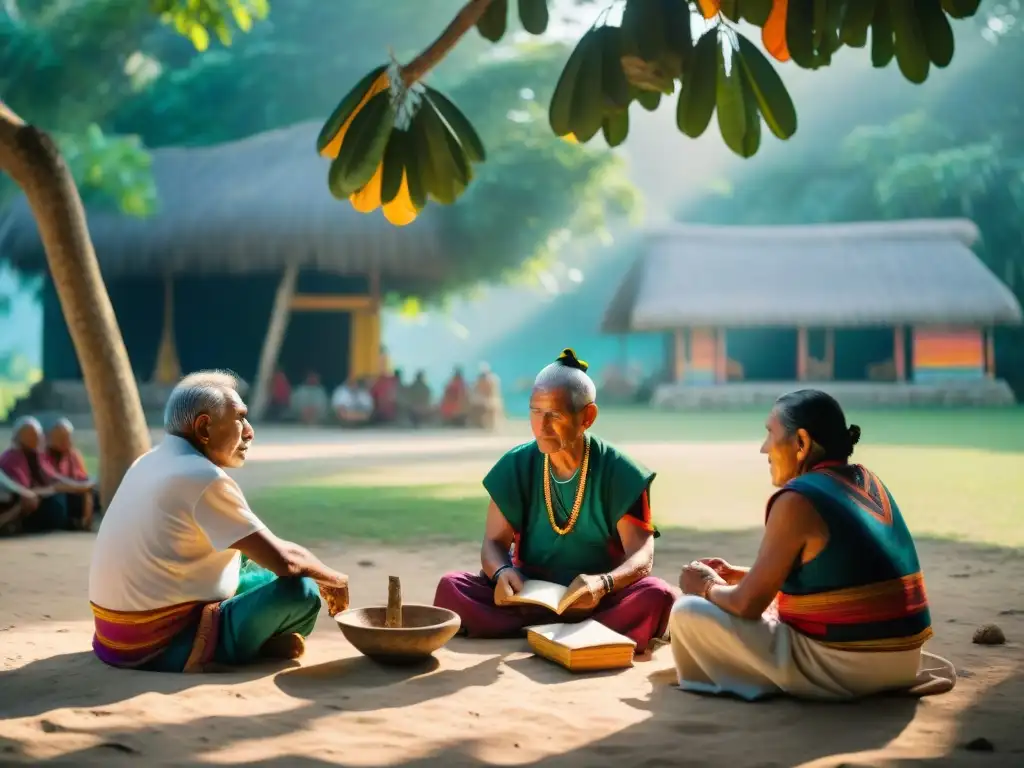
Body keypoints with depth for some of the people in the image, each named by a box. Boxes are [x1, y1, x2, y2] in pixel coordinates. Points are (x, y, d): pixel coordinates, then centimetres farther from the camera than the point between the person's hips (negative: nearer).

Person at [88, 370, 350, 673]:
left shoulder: (152, 461, 10)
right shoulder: (204, 478, -18)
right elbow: (284, 559, -16)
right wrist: (332, 578, 3)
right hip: (160, 648, -10)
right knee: (301, 592, -14)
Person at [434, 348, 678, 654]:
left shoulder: (618, 472, -8)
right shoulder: (516, 466, -2)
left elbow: (642, 554, -13)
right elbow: (495, 541, 0)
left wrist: (604, 583, -36)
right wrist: (501, 572, -25)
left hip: (598, 601, -2)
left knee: (658, 597, -32)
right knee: (451, 587, -24)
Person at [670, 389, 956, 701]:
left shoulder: (797, 500, -16)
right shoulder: (866, 482, 9)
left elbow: (748, 604, -11)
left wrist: (708, 587, 10)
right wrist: (736, 574, 22)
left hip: (840, 669, -9)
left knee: (688, 613, -5)